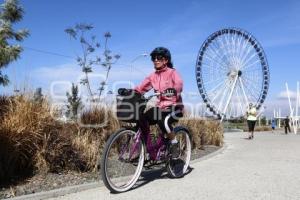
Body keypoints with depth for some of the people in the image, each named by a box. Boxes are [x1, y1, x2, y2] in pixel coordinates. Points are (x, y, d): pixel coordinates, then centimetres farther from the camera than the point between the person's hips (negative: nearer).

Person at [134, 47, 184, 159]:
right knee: (142, 119, -17)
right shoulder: (153, 76, 8)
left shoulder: (172, 73, -6)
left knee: (163, 121, -34)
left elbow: (179, 85, -24)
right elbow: (141, 88, 1)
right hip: (160, 106, 5)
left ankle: (174, 144, -7)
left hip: (174, 106, -5)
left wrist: (172, 91, -43)